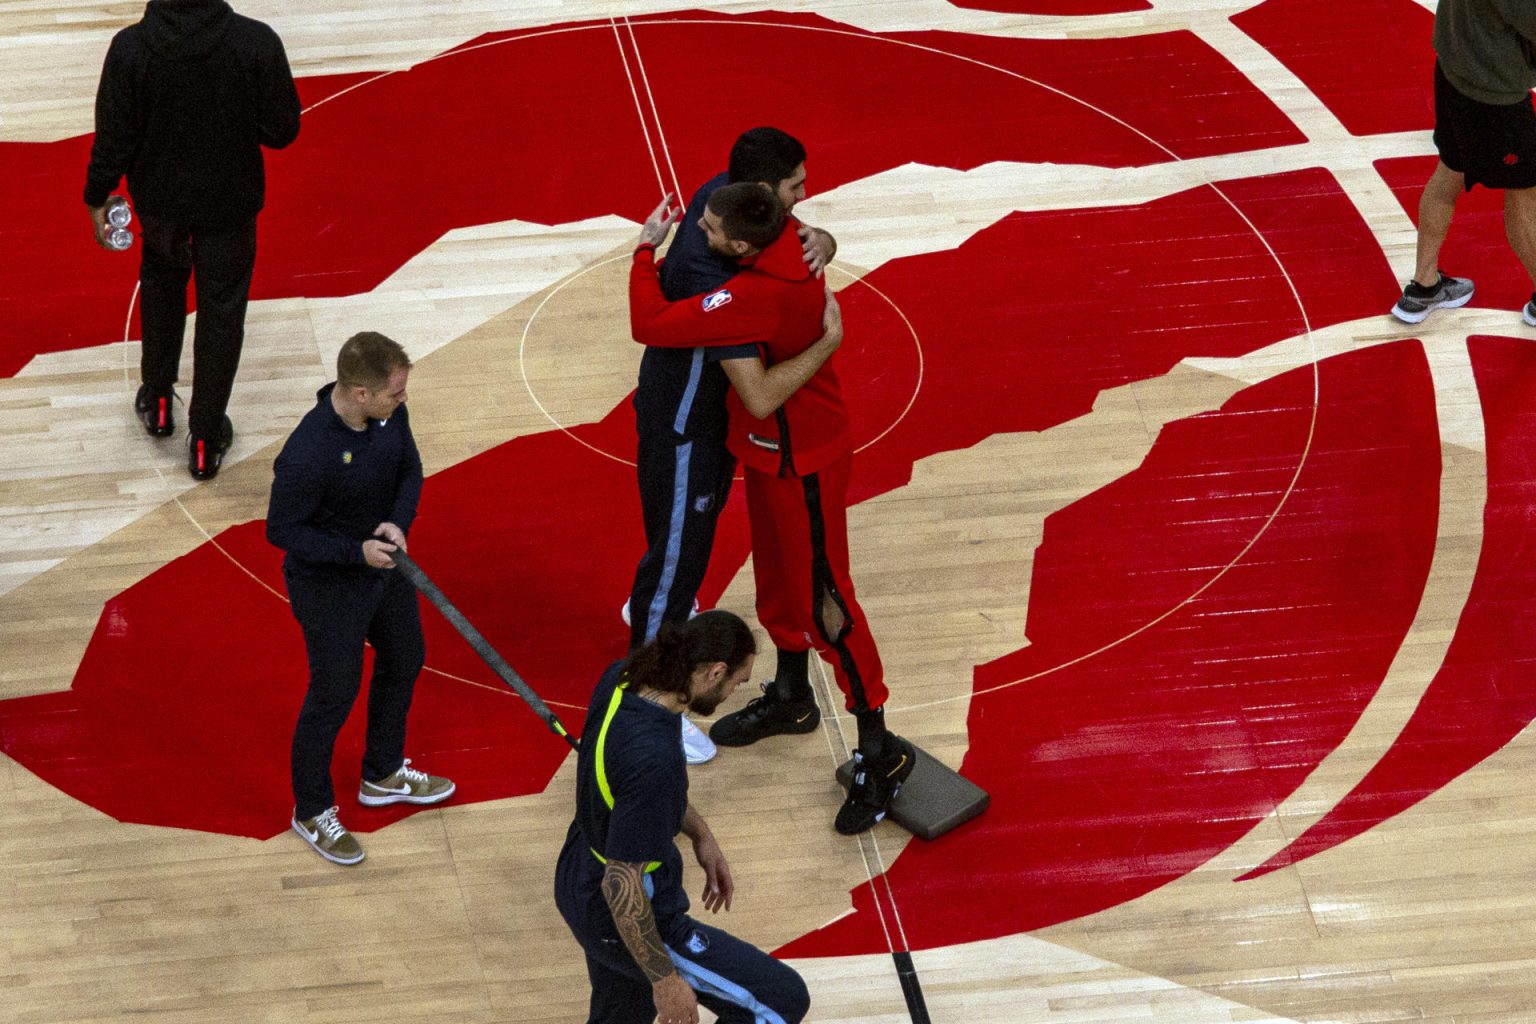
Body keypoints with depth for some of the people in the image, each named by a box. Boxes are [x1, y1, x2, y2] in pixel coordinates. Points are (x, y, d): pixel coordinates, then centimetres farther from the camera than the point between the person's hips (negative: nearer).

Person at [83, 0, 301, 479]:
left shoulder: (131, 48, -23)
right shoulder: (258, 43, -24)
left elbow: (114, 138, -13)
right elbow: (281, 131, -14)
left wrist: (98, 198, 3)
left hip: (160, 198, 1)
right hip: (230, 202, -1)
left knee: (162, 282, 31)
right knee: (221, 312, 16)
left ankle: (157, 402, 42)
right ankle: (206, 439, 25)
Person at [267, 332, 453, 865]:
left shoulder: (391, 414, -15)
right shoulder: (307, 455, -36)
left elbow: (410, 469, 2)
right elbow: (281, 530, -24)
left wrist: (399, 521, -17)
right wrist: (356, 552, -29)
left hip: (386, 563, 8)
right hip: (328, 586, -8)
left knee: (404, 661, 25)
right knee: (334, 695, 9)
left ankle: (382, 776, 50)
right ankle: (312, 811, 33)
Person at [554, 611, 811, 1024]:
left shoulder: (620, 679, -10)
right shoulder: (652, 760, -36)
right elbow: (622, 889, -30)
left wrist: (700, 834, 13)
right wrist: (664, 979, -18)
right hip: (629, 922, -9)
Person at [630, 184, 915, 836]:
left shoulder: (750, 299, -36)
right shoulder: (789, 237, -12)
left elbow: (648, 324, -33)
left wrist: (645, 250, -17)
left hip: (801, 462, -9)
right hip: (770, 449, 9)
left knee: (822, 601, -1)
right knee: (776, 578, 25)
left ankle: (880, 752, 9)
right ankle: (789, 699, 46)